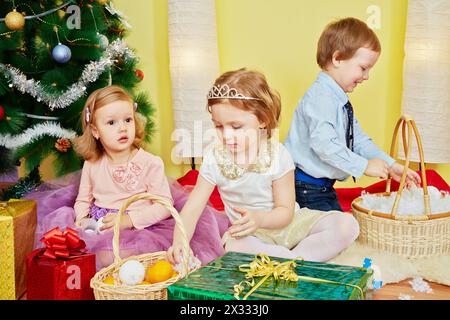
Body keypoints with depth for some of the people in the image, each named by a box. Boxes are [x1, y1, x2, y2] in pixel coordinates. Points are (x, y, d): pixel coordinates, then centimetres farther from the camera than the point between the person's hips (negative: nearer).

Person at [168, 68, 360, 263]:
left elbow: (285, 211, -14)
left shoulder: (277, 156, -16)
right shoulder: (214, 158, -12)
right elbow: (192, 209, -14)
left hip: (284, 224, 1)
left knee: (347, 225, -20)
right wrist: (179, 242, -34)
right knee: (234, 247, -38)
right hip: (251, 234, 0)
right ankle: (299, 262, -21)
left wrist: (259, 219, -36)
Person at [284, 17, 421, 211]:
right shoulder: (320, 97, -21)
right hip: (305, 188, -11)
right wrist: (364, 166, -25)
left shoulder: (341, 101, 14)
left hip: (325, 186, 11)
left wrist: (390, 166, 7)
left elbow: (359, 140, 16)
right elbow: (324, 144, -31)